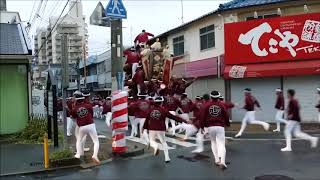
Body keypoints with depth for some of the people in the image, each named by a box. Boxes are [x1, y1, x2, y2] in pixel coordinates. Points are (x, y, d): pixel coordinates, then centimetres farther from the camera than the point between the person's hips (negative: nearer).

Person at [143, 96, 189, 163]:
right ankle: (167, 157, 10)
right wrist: (183, 120, 0)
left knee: (152, 141, 17)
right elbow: (173, 117, -5)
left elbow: (147, 119, 8)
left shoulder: (151, 110, 2)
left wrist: (145, 127, 21)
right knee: (163, 142, 15)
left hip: (152, 129, 1)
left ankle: (156, 146, -19)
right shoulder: (163, 110, -6)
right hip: (161, 129, -1)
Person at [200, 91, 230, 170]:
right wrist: (227, 124, 25)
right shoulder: (222, 105, 1)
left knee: (213, 143, 20)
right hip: (220, 127, -1)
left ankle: (217, 160, 17)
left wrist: (202, 126, 8)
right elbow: (226, 115, 7)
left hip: (210, 127, 1)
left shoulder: (207, 105, 1)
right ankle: (222, 162, -18)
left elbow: (202, 116, -1)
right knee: (221, 144, -3)